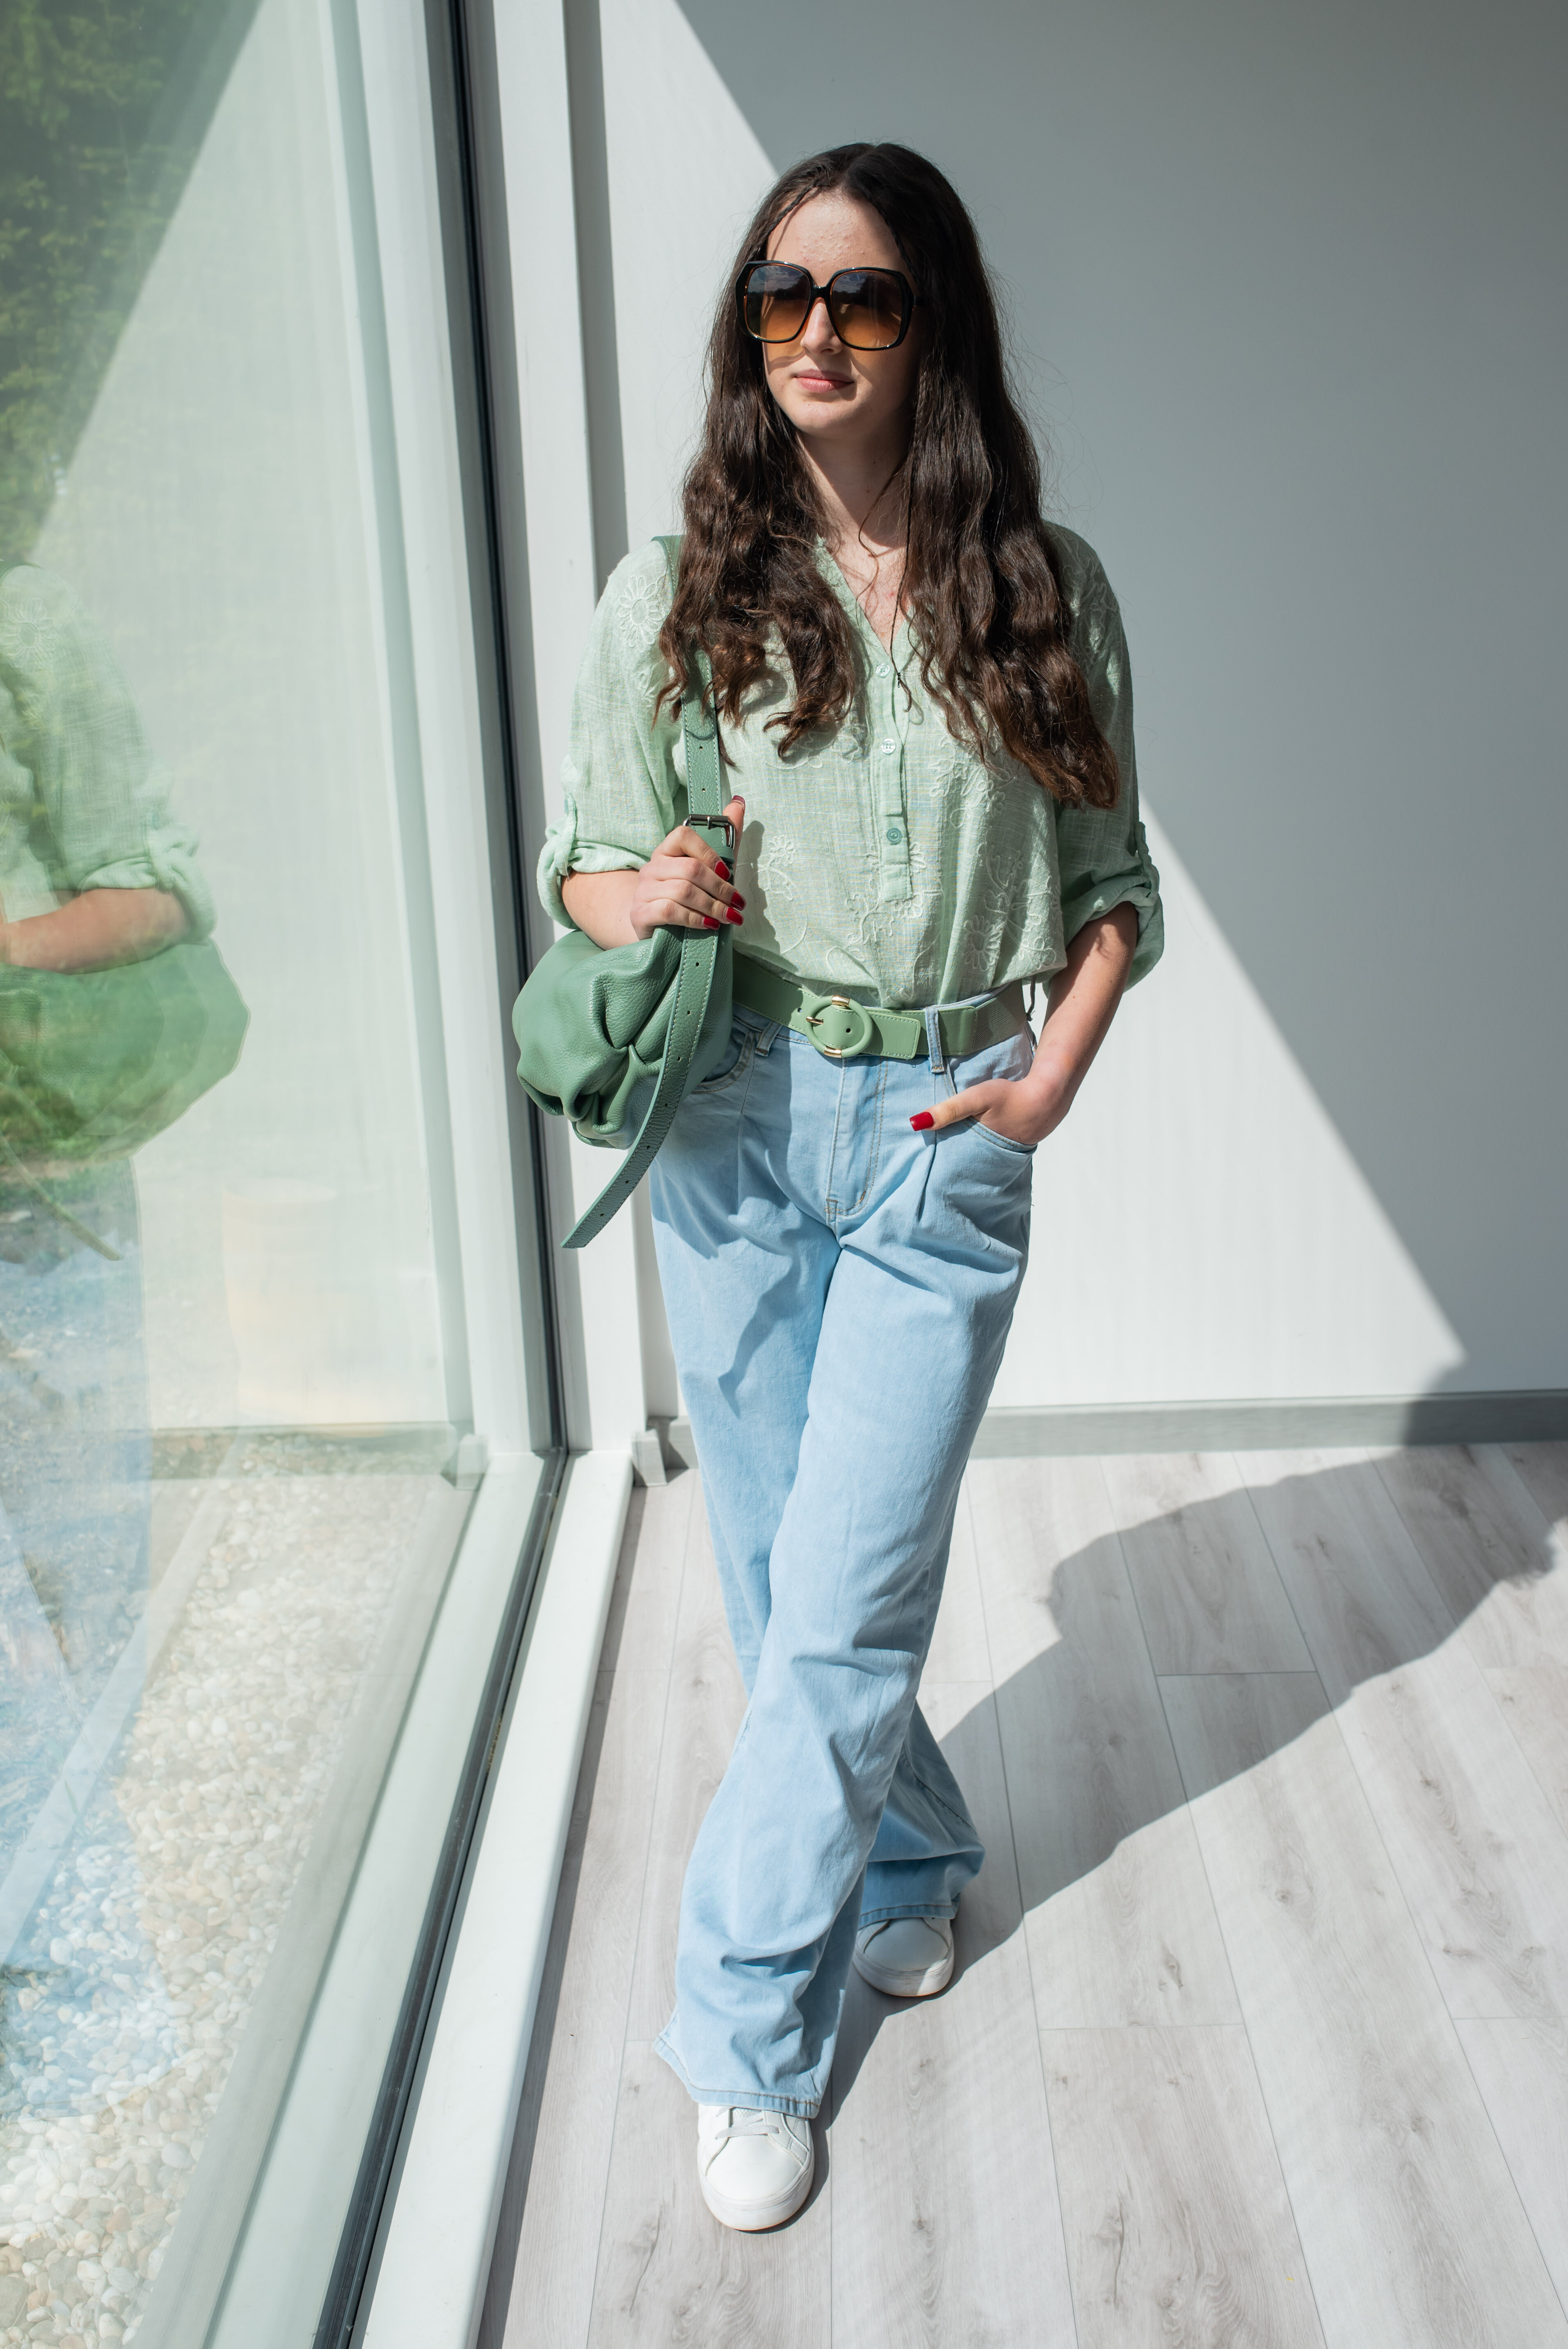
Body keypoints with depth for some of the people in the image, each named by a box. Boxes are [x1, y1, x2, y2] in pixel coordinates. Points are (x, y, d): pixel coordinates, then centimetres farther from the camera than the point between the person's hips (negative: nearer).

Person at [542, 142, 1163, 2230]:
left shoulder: (1047, 594, 4)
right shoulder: (678, 600, 4)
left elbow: (1111, 878, 9)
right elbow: (581, 863, 7)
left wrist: (1055, 1075, -5)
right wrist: (640, 892, -16)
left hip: (947, 1137, -1)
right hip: (736, 1121, 2)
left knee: (841, 1610, -3)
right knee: (786, 1583, 11)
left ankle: (750, 2039, 16)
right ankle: (909, 1864, 40)